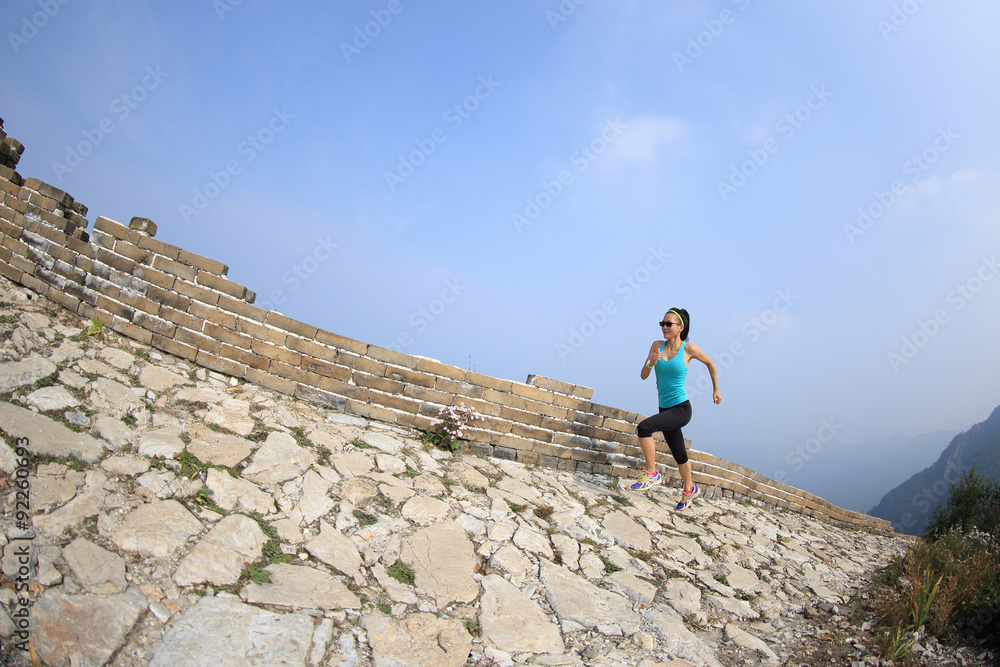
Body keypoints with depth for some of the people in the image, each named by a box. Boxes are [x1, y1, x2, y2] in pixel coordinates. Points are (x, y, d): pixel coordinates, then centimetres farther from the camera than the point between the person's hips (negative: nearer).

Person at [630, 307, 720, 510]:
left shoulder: (689, 349, -10)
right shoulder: (657, 345, 1)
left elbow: (710, 364, 9)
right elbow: (643, 376, -1)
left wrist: (716, 390, 16)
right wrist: (651, 362, -21)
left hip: (681, 409, -5)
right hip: (665, 408, 5)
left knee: (644, 427, -27)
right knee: (679, 454, 19)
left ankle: (652, 473, -11)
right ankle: (690, 489, 43)